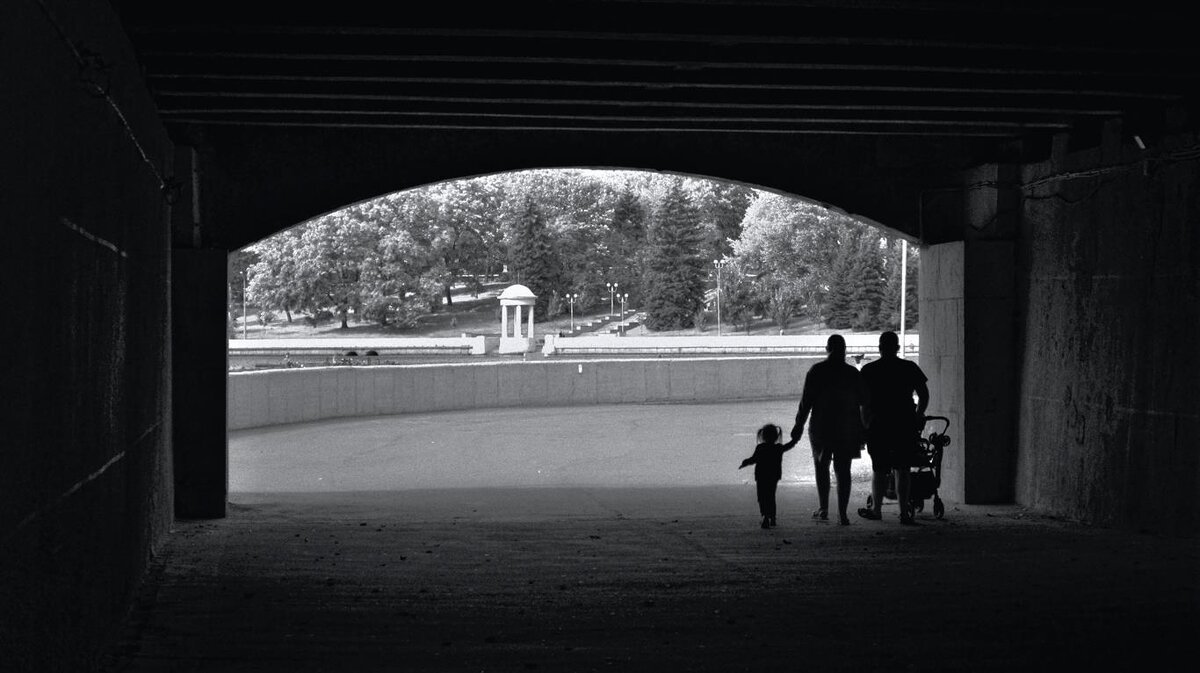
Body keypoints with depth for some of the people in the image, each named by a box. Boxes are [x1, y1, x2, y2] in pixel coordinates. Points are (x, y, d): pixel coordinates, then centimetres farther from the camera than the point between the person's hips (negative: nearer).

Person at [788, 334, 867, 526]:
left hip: (821, 427, -2)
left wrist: (799, 425, -2)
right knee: (843, 470, 5)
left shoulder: (816, 371, -5)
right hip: (847, 429, 2)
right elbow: (864, 402, 5)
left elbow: (806, 401, -8)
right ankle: (842, 513, -1)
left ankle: (823, 509, 12)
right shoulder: (853, 373, 2)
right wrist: (862, 430, 12)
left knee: (821, 467, 15)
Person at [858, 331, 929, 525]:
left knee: (879, 469, 9)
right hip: (906, 425, 1)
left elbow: (863, 401, -4)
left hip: (879, 426, -1)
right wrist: (918, 415, 19)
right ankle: (904, 512, -2)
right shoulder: (910, 368, 3)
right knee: (902, 470, 3)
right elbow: (924, 395, 5)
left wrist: (866, 425, 5)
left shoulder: (869, 370, -1)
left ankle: (876, 509, 18)